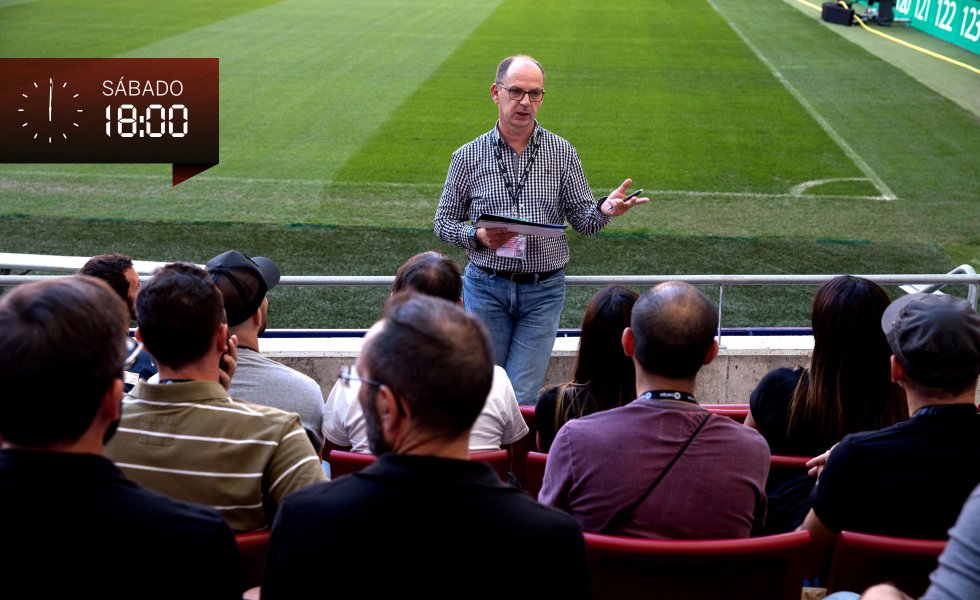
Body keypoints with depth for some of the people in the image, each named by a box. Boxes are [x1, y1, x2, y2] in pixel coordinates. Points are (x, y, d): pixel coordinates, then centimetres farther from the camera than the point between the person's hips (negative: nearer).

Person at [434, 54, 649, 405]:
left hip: (543, 290, 0)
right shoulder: (468, 157, 2)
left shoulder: (562, 153, 3)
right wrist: (479, 237, -14)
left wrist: (604, 209, -21)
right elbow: (443, 223, 7)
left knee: (521, 397, -2)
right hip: (487, 288, 0)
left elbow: (583, 221, 2)